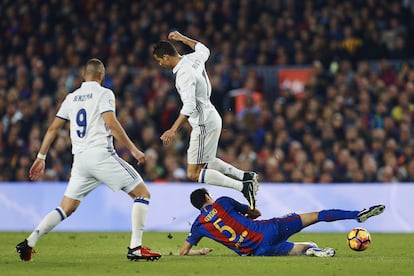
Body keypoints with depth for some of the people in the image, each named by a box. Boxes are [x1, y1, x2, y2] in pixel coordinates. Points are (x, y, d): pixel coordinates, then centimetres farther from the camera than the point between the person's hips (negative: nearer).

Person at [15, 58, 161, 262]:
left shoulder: (71, 98, 17)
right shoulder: (103, 94, -1)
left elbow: (53, 128, 16)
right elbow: (111, 123, -15)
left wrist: (41, 157, 22)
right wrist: (133, 149, -14)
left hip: (80, 159, 6)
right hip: (101, 154, -6)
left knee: (66, 208, 13)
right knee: (142, 193, 0)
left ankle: (28, 243, 1)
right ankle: (135, 248, -11)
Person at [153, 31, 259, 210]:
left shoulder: (184, 73, -24)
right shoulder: (194, 58, 2)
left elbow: (189, 106, -31)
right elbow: (204, 50, 28)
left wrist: (173, 130, -35)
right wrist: (182, 38, 33)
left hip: (204, 124, -10)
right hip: (211, 116, 10)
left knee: (194, 174, -7)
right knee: (204, 162, 28)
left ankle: (243, 187, -12)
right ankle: (245, 176, 23)